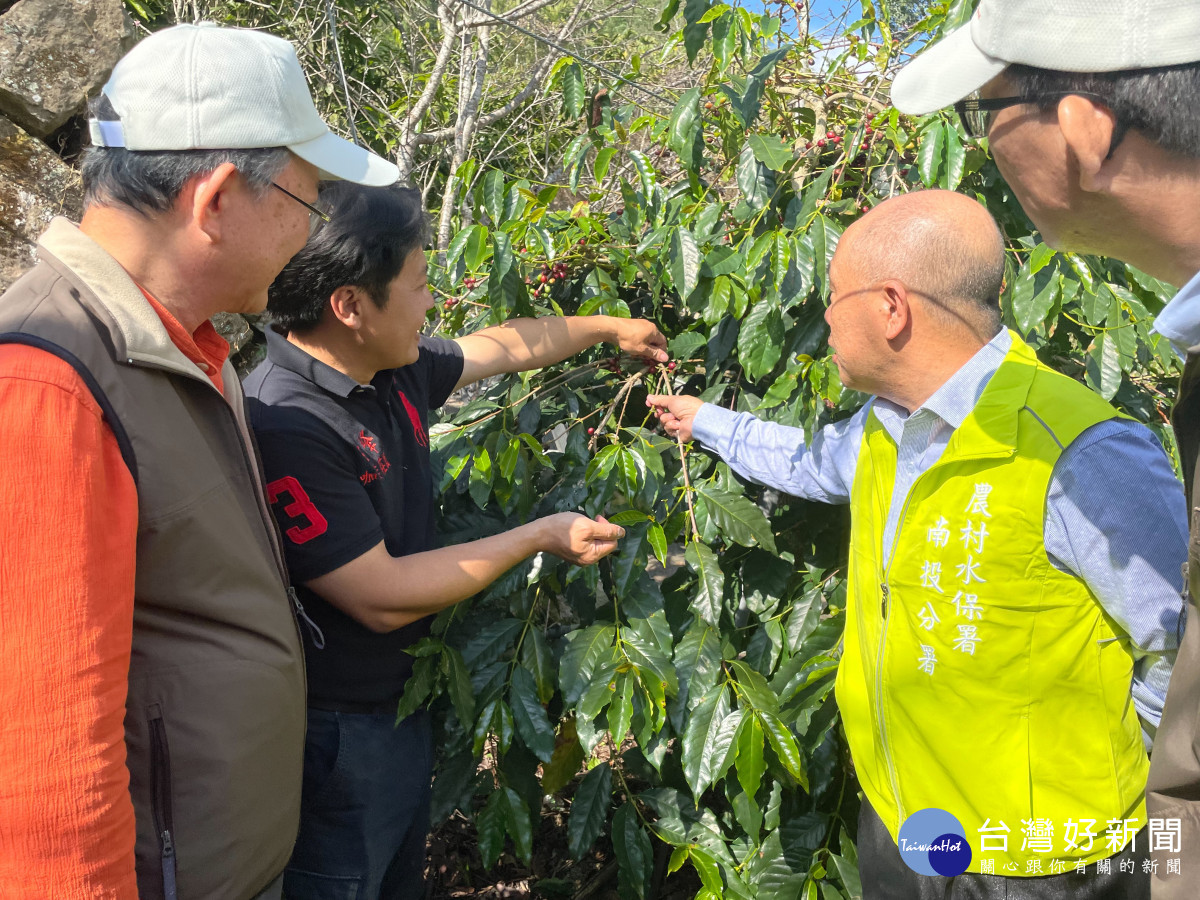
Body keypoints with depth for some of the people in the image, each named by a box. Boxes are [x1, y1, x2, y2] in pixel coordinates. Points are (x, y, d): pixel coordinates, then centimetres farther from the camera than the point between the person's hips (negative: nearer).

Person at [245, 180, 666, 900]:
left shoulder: (394, 368, -2)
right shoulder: (287, 427, -29)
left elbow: (502, 346, 17)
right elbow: (382, 597, -27)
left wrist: (608, 328, 29)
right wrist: (541, 536, -18)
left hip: (404, 701, 8)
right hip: (338, 734, -8)